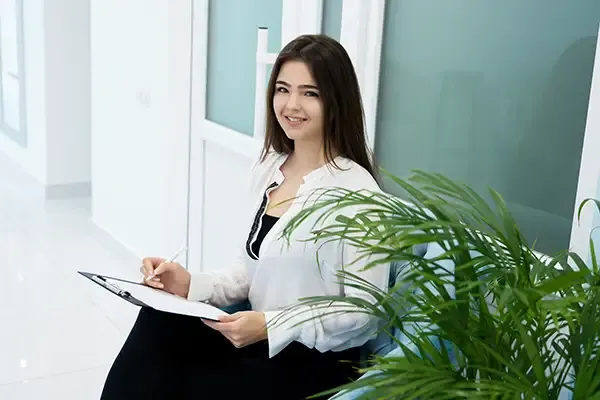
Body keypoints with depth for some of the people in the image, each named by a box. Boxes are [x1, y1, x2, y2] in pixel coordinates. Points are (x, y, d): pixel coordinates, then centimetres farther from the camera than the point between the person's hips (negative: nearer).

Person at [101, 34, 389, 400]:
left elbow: (365, 314, -17)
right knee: (157, 322, -20)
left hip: (316, 361, -6)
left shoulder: (355, 191, -18)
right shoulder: (268, 168, 6)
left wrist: (270, 326, -25)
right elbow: (251, 272, 11)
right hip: (262, 339, 6)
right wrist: (191, 284, -7)